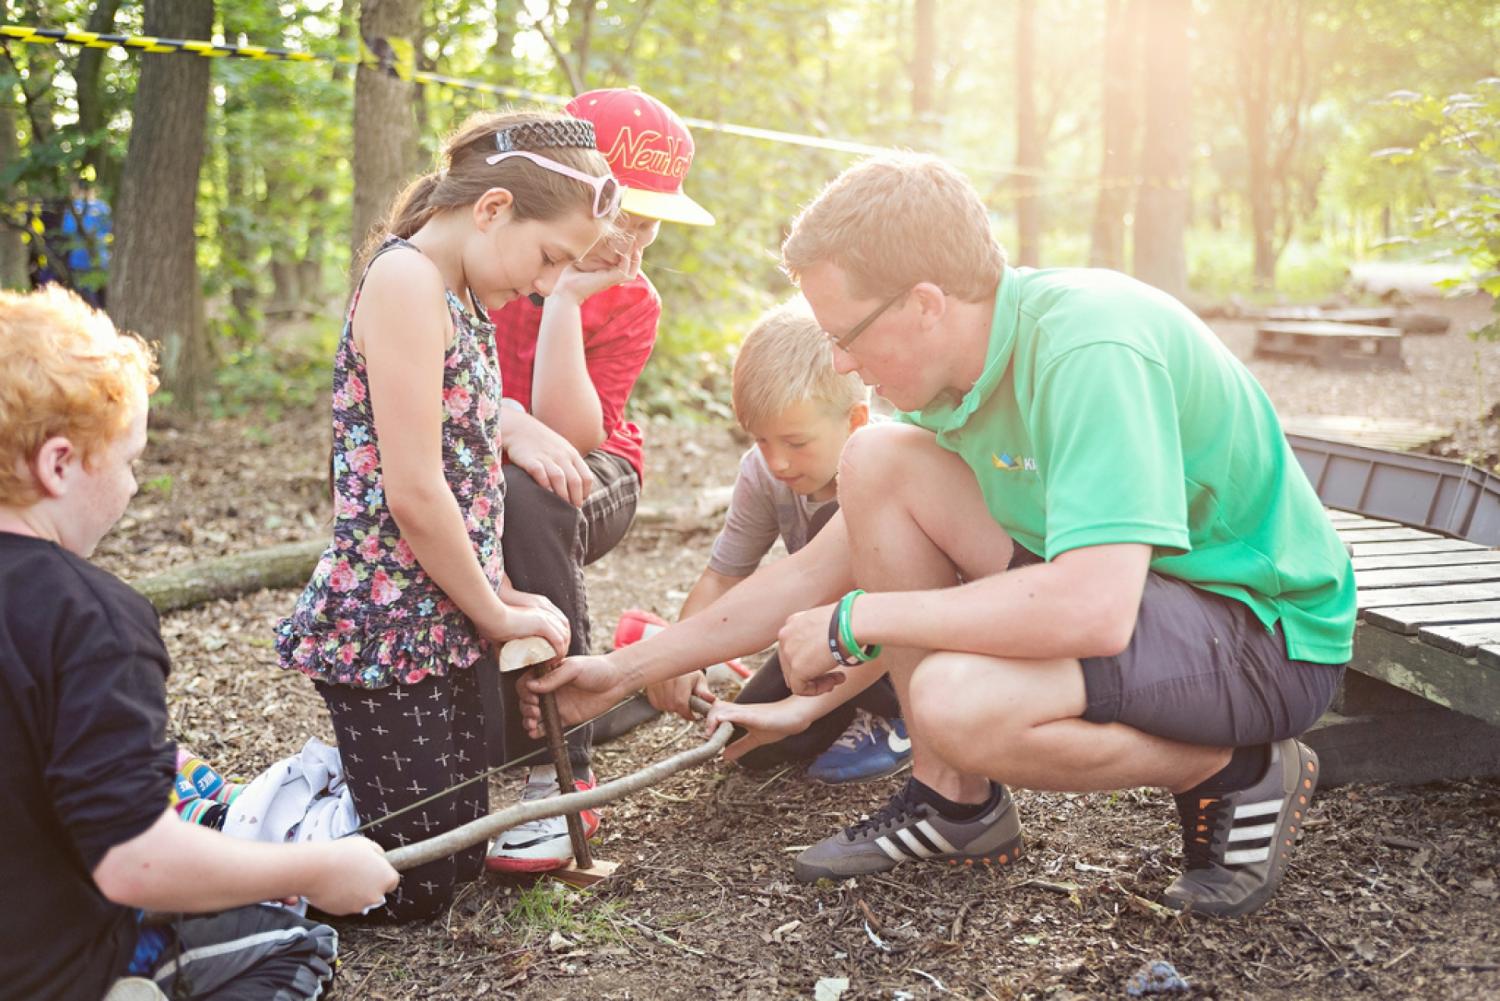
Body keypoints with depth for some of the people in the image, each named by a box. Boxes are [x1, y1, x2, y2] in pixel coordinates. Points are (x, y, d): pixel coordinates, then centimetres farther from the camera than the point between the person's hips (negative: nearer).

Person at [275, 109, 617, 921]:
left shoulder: (464, 302, 12)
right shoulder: (406, 278, -17)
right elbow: (412, 494, -21)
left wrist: (503, 601, 0)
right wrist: (497, 615, -9)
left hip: (445, 626, 9)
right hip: (384, 630, -9)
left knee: (461, 858, 16)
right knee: (412, 888, 1)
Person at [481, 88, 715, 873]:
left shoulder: (630, 303, -8)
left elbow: (573, 439, -19)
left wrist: (566, 301, -25)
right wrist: (510, 424, -36)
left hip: (582, 485, 0)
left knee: (525, 501, -37)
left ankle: (561, 775, -34)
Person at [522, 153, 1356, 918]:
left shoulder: (1087, 345, -28)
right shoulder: (956, 376, -1)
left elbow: (1092, 609, -39)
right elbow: (820, 572, 6)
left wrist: (855, 621, -26)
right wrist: (625, 670, 8)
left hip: (1268, 629, -8)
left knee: (958, 702, -34)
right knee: (876, 463, -8)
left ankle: (1239, 772, -5)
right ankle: (956, 800, 1)